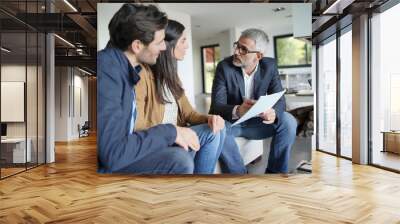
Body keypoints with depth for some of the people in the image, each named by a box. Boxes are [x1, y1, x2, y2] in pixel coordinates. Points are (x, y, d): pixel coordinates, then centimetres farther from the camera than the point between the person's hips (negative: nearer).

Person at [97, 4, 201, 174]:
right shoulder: (106, 71, -23)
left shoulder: (125, 67, 6)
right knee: (180, 161, -20)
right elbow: (112, 153, -29)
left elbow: (125, 128, 6)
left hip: (113, 158, 9)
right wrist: (170, 132, -19)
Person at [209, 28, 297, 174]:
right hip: (230, 121, -2)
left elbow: (279, 99, -9)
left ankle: (275, 171, -6)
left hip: (256, 121, 3)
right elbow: (217, 105, -22)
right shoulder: (224, 67, -15)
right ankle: (238, 172, -16)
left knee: (288, 122, -21)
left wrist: (274, 112, -34)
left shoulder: (270, 66, -7)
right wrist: (237, 111, -45)